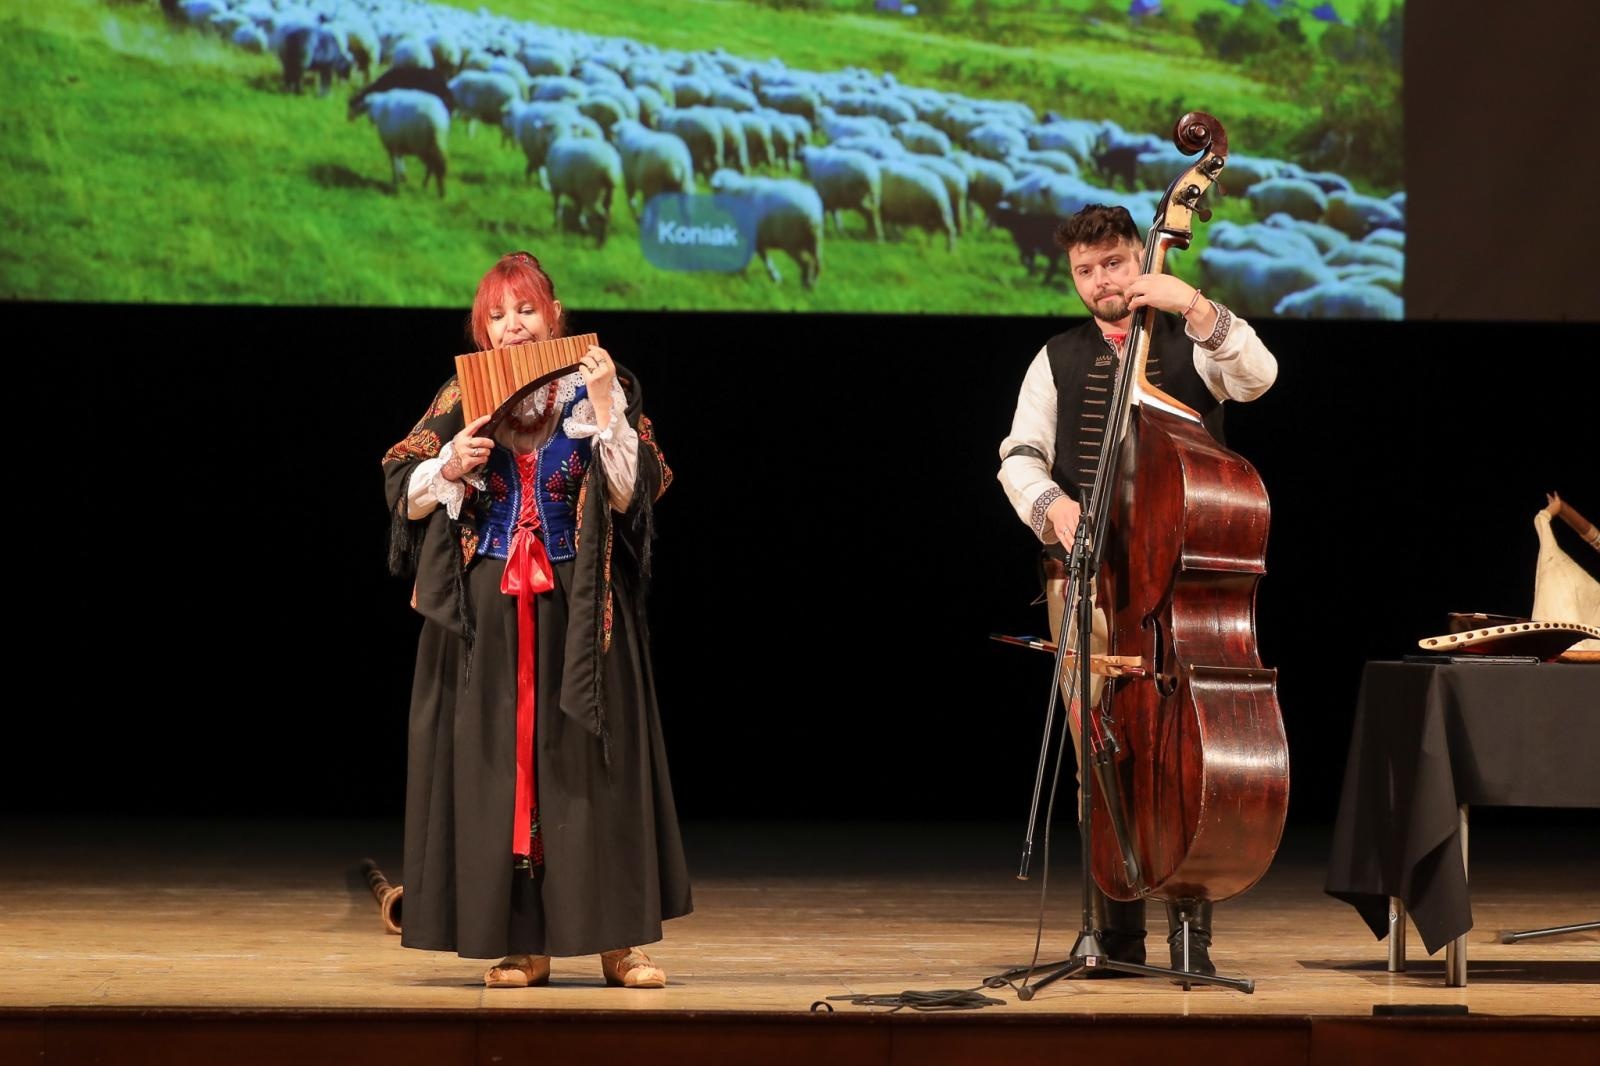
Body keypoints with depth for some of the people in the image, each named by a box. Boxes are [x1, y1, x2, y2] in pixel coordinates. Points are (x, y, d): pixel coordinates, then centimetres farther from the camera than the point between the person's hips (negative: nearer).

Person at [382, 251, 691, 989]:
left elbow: (628, 492, -9)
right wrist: (450, 466, -14)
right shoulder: (462, 399, 5)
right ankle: (522, 943, 7)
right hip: (486, 615, 1)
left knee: (590, 764, 0)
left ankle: (617, 940, 5)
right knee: (499, 765, 1)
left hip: (581, 613, -1)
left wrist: (607, 409, -17)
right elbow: (404, 494, 4)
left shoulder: (598, 392, 1)